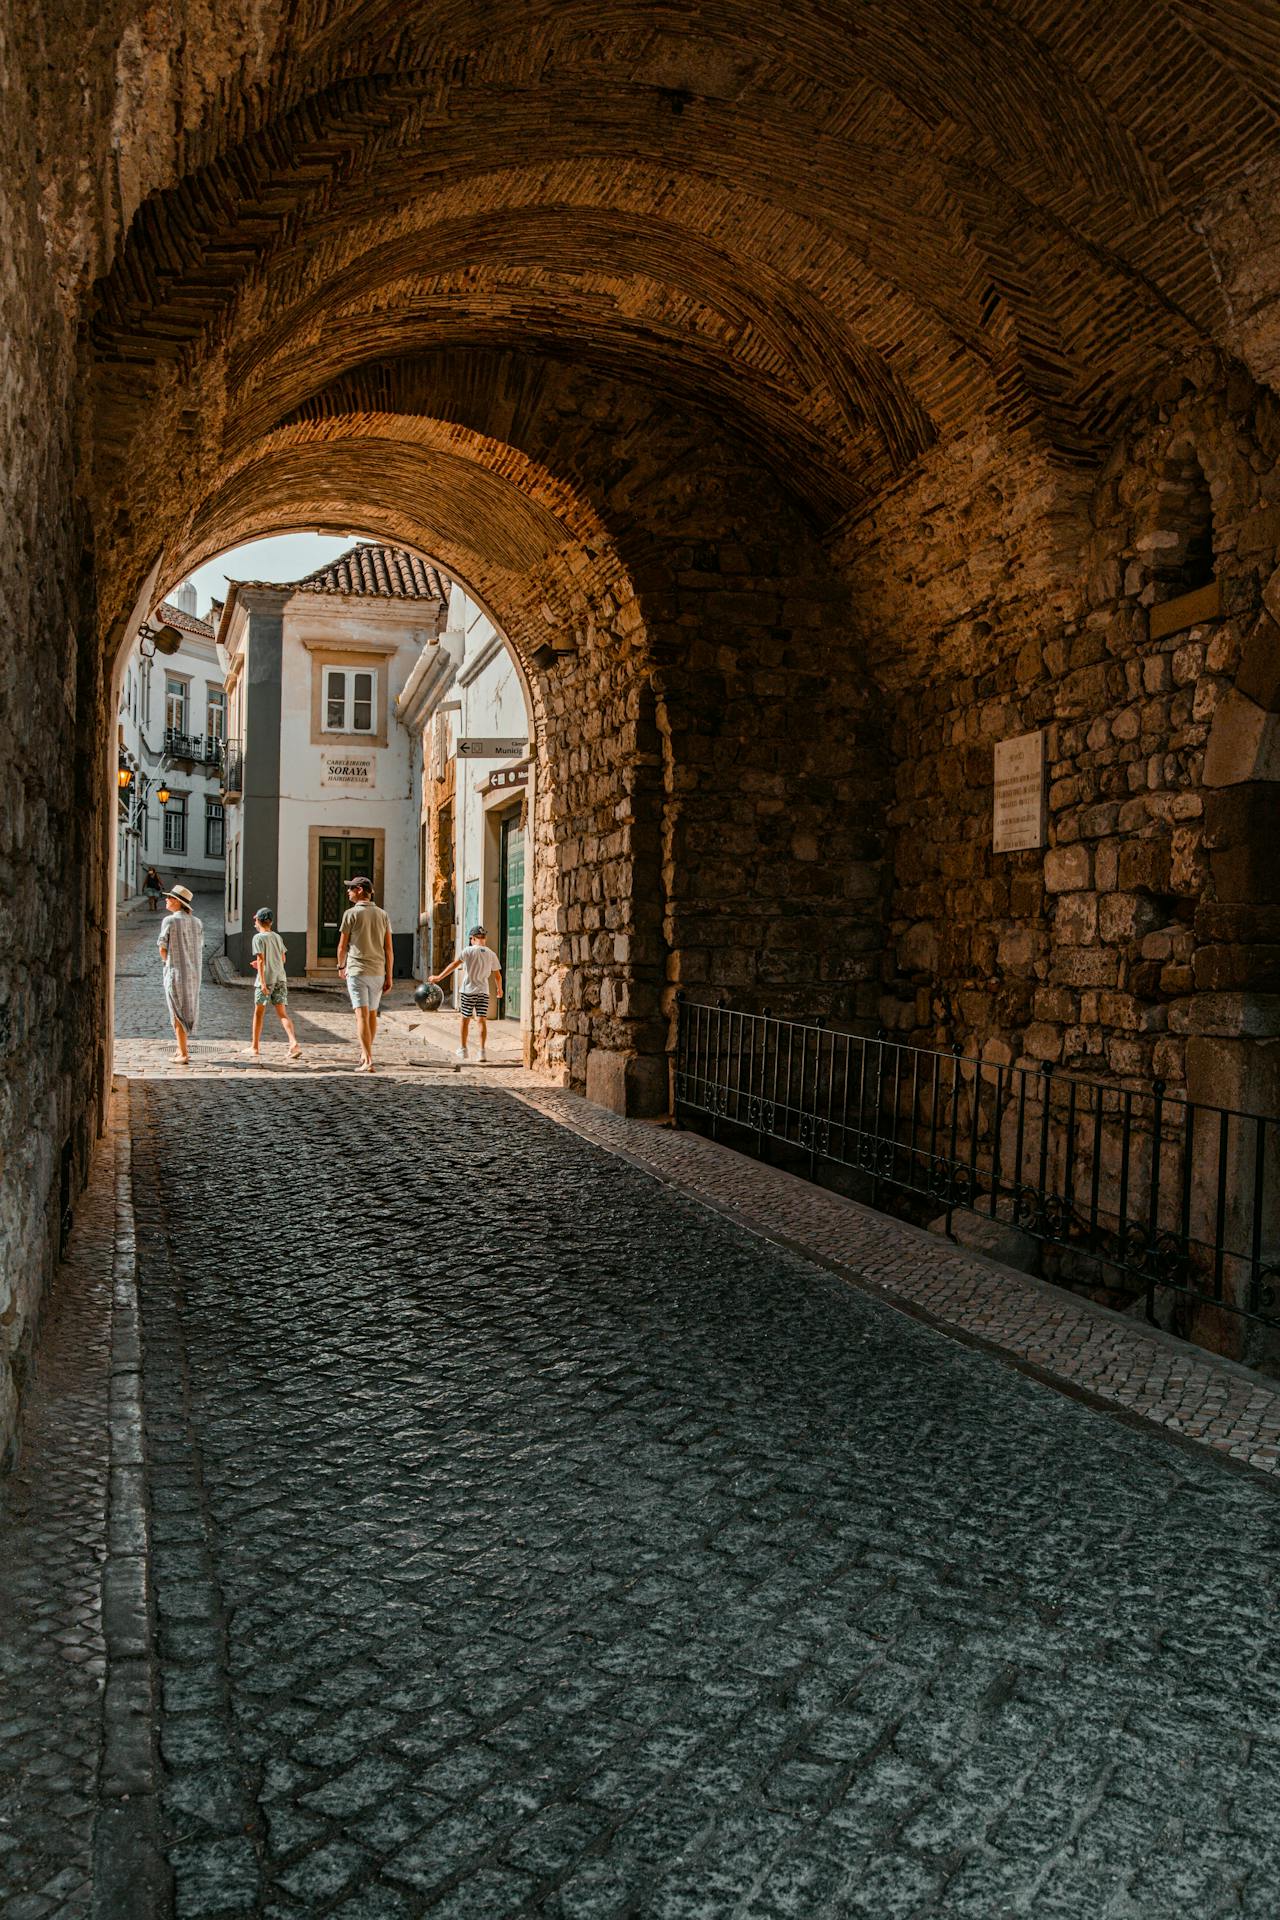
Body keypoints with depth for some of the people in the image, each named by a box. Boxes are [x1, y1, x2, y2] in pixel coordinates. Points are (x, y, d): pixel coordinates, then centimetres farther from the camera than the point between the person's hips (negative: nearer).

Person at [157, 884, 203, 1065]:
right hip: (194, 973, 5)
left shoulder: (169, 921, -11)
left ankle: (183, 1054, 1)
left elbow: (162, 949, -9)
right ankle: (183, 1049, 25)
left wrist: (169, 964, 10)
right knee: (188, 1010, 17)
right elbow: (199, 948, 8)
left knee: (178, 1013, 1)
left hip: (175, 973, -5)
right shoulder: (196, 922, 5)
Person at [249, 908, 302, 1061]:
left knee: (259, 1012, 10)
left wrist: (262, 982, -17)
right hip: (281, 978, 5)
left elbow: (261, 960, -14)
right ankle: (294, 1044, -17)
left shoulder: (259, 937, -6)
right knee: (283, 1013, 1)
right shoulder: (277, 937, 12)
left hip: (266, 979, -5)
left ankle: (255, 1047, 20)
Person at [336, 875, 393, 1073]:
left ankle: (368, 1061, -18)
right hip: (378, 972, 5)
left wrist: (341, 966, 16)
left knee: (362, 1015, -9)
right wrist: (388, 977, 7)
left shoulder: (351, 914, -6)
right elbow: (388, 949, 5)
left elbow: (342, 945, -2)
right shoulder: (382, 915, 8)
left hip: (357, 970, -5)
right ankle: (366, 1053, 31)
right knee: (372, 1013, 17)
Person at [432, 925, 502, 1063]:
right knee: (482, 1020, 1)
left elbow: (454, 965, -16)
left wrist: (439, 977, -16)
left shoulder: (469, 951, -7)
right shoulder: (492, 955, 3)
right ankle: (482, 1051, -7)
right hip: (483, 991, 2)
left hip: (468, 990, -2)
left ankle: (463, 1050, 20)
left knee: (465, 1020, 11)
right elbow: (498, 976, 8)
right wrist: (499, 989, 25)